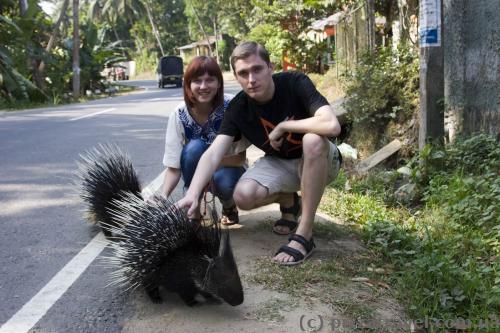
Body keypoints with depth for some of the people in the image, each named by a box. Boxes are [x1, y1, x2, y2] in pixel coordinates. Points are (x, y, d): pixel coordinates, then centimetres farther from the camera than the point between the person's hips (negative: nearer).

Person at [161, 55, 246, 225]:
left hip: (228, 168, -1)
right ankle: (194, 210, -11)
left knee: (223, 181, -35)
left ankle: (229, 206, 3)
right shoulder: (179, 115, -18)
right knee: (195, 147, -30)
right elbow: (173, 167, -17)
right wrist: (163, 196, -35)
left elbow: (240, 157, -19)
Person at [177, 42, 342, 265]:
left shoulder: (295, 83, -24)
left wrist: (283, 126, -28)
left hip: (320, 162, -3)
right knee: (243, 196, -25)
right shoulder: (238, 107, -14)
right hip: (279, 163, 3)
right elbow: (213, 154, -22)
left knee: (313, 139, -38)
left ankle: (304, 235, -28)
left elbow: (332, 126, -40)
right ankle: (289, 201, 12)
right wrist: (192, 194, -37)